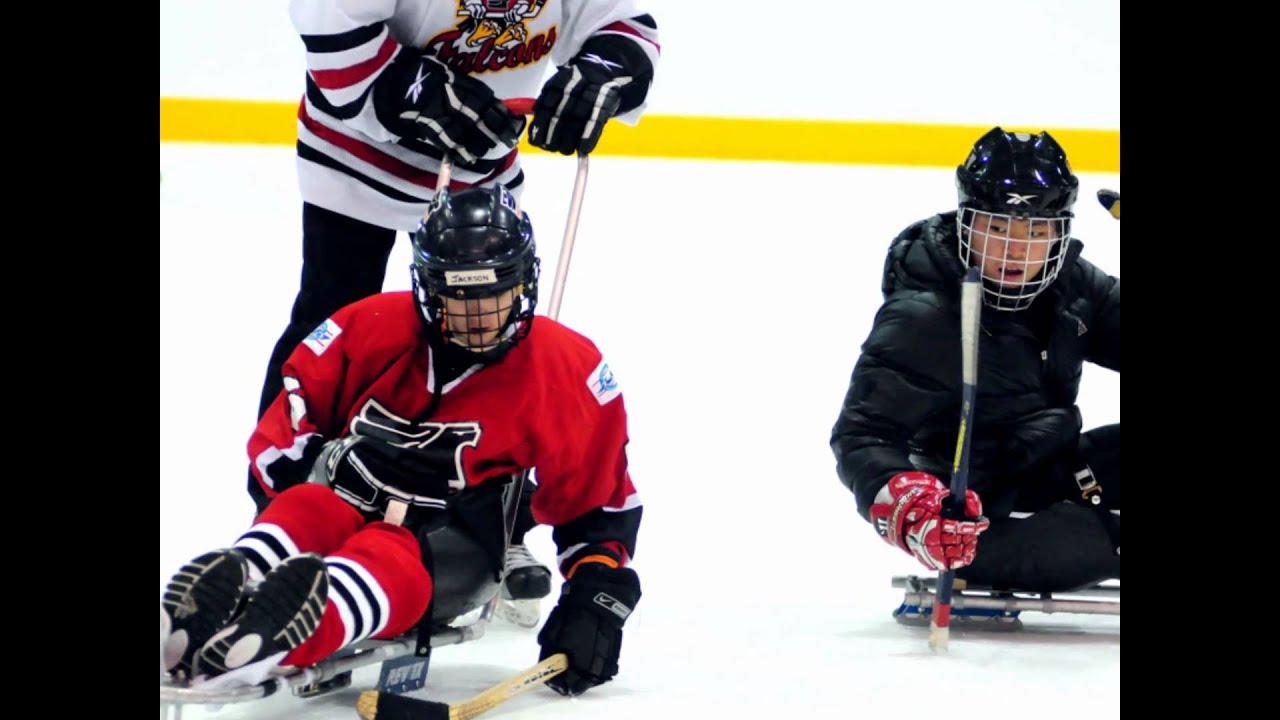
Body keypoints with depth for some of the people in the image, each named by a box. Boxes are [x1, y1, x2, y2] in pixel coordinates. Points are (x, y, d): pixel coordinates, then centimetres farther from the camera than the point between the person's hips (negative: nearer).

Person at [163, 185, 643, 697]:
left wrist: (596, 600, -6)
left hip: (449, 554, -3)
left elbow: (600, 501, 5)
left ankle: (274, 637, -75)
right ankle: (215, 601, -70)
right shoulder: (372, 328, 2)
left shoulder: (566, 373, 0)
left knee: (385, 565, -39)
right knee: (304, 512, -34)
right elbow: (287, 424, 9)